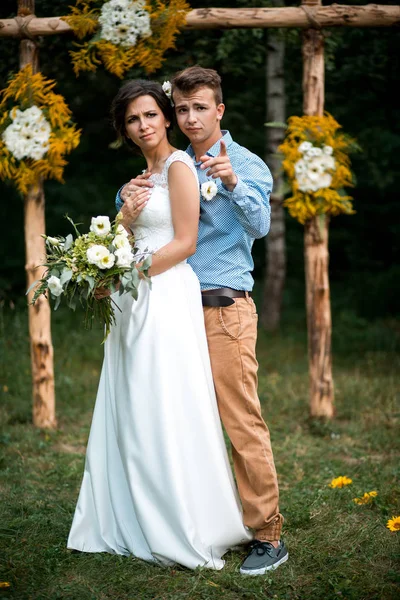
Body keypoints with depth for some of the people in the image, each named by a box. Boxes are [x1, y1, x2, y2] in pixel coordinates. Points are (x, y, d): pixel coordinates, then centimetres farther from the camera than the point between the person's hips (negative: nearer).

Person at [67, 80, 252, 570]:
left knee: (164, 416, -7)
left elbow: (184, 243, -13)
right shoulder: (142, 176, 20)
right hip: (134, 303, 9)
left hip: (166, 297, -9)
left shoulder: (178, 166, -6)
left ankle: (188, 534, 2)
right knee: (130, 416, 8)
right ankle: (132, 527, 15)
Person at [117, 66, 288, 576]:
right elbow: (130, 217, 17)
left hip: (224, 309, -6)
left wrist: (233, 182, -33)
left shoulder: (247, 164, 0)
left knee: (242, 424, -8)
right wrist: (127, 196, -6)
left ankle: (267, 535, -2)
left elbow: (260, 226, -15)